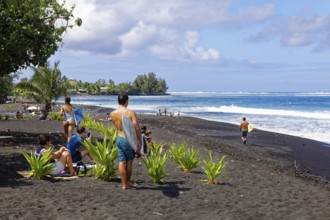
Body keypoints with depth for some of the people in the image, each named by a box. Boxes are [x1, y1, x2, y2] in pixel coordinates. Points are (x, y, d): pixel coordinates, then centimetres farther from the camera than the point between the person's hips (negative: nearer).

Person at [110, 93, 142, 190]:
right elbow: (137, 128, -16)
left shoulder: (113, 114, -1)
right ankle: (128, 181, 28)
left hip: (119, 139, 4)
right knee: (129, 162, 14)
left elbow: (117, 126, 8)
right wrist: (140, 141, -9)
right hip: (129, 140, -3)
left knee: (121, 162, 8)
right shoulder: (131, 112, -15)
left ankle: (124, 184, 14)